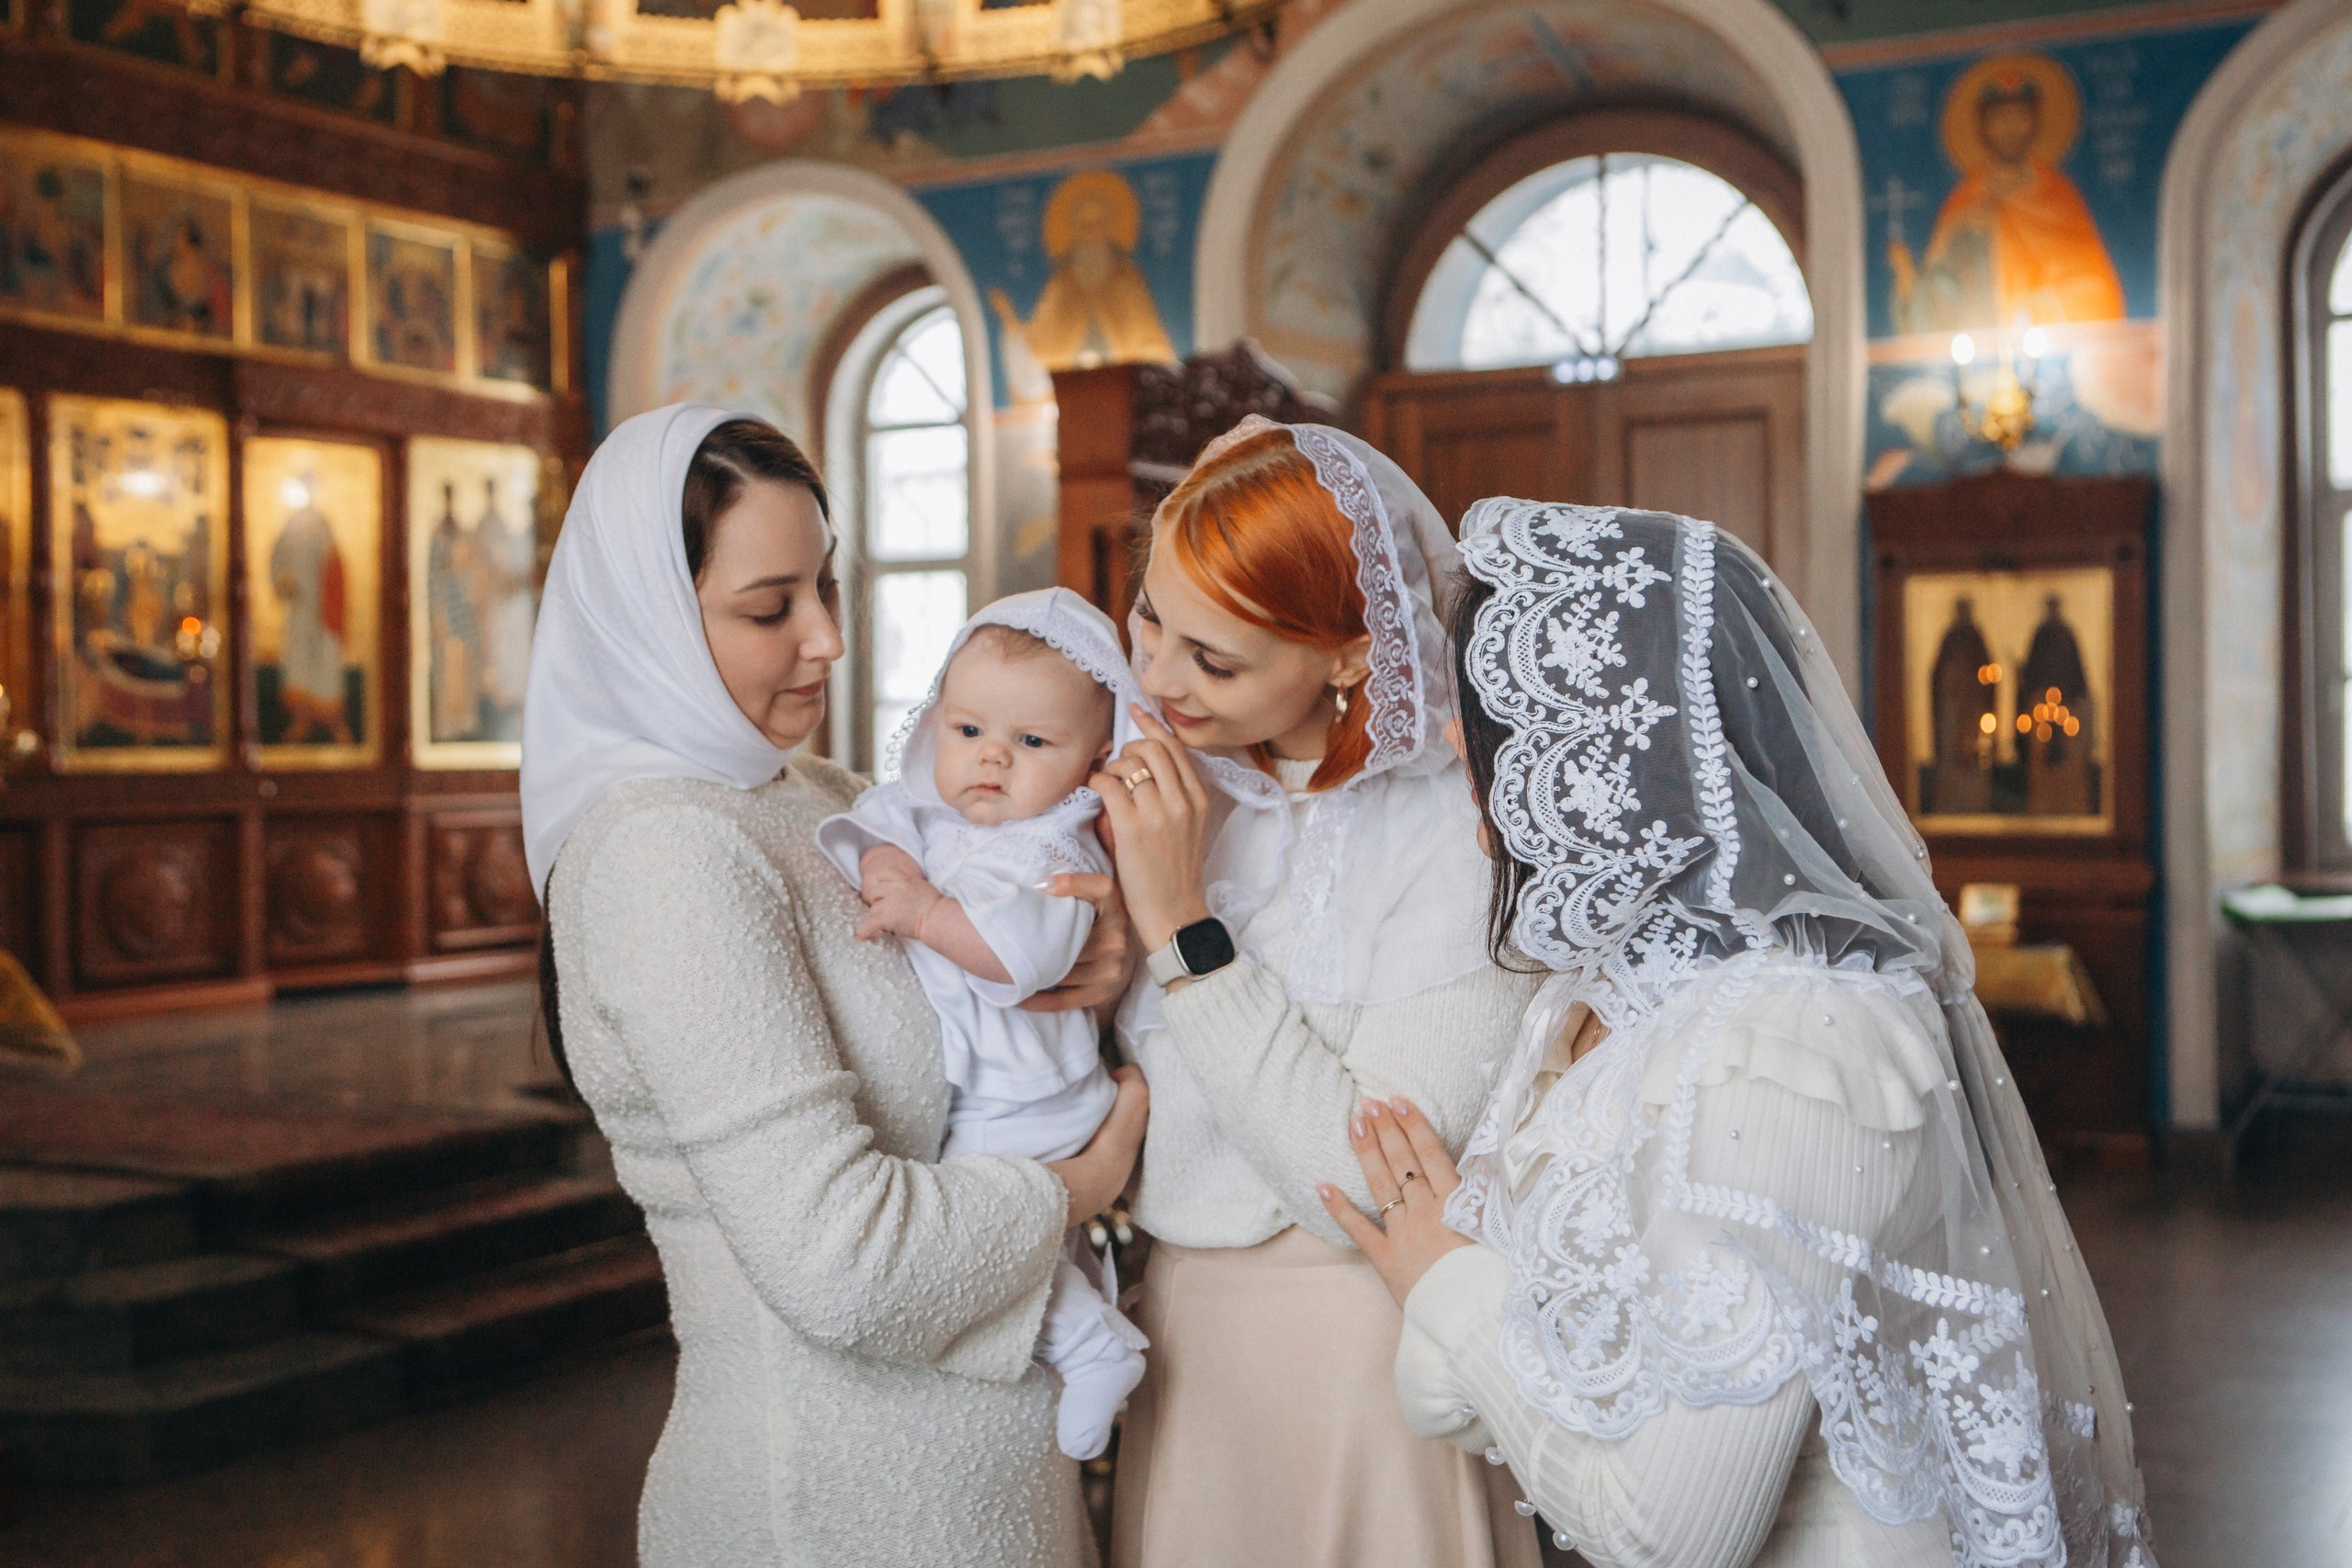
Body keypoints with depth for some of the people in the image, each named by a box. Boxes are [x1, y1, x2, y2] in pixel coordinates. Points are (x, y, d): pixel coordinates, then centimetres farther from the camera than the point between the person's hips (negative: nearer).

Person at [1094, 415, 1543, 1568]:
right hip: (1177, 1320, 6)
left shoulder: (1454, 836, -21)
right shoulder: (1173, 784, -2)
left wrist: (1182, 928, -25)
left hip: (1357, 1353, -6)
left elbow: (1373, 1191, -26)